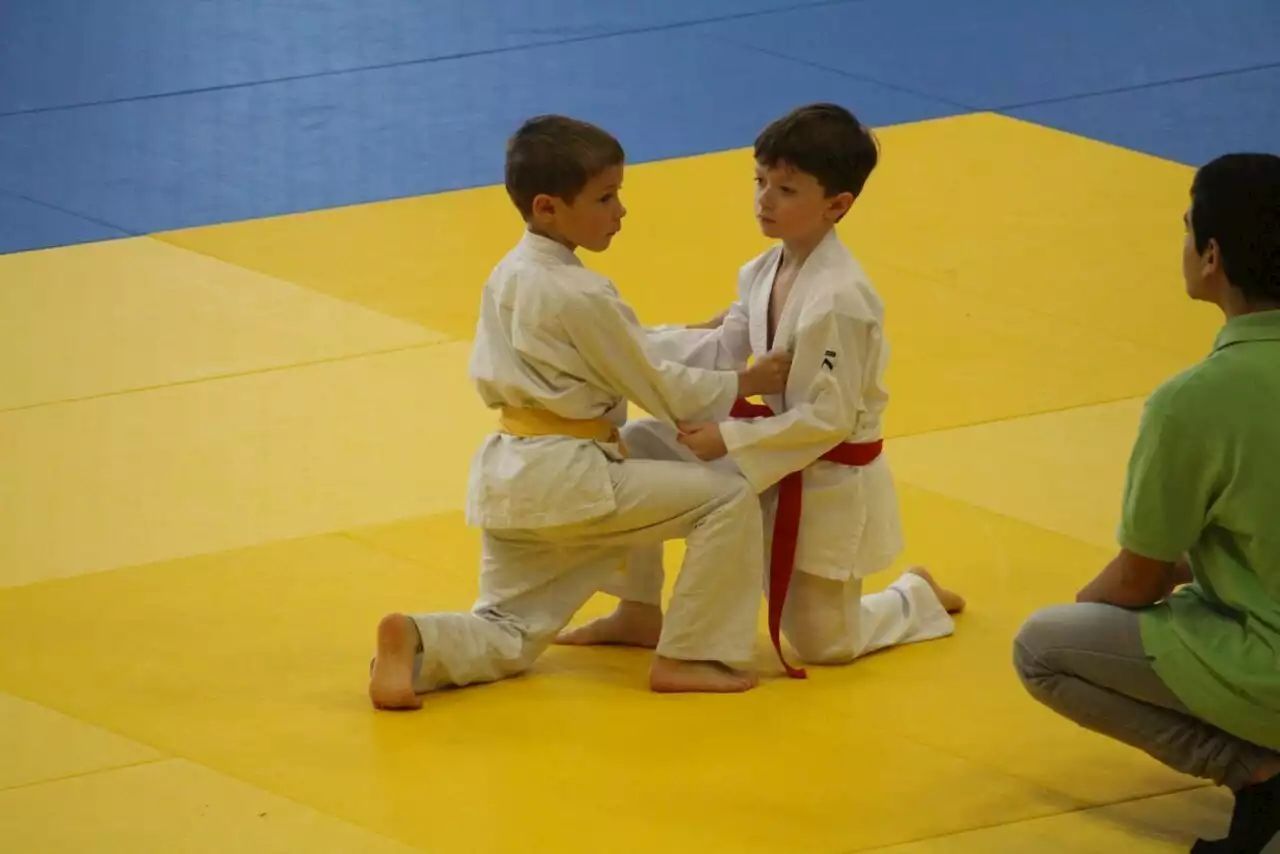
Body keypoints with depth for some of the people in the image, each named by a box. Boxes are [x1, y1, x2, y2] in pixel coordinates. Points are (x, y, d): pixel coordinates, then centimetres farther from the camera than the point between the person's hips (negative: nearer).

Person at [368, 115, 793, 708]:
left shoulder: (506, 276, 12)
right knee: (728, 498, -3)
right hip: (565, 478, -9)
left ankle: (414, 643, -10)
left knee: (506, 641, 17)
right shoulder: (581, 296, -14)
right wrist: (745, 383, 5)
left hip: (506, 477, 9)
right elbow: (659, 389, -7)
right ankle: (685, 658, 1)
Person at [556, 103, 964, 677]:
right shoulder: (767, 272, -2)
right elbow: (723, 354, 1)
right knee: (634, 449, -4)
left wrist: (730, 440, -26)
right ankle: (640, 612, 12)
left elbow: (830, 419, -27)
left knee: (822, 645, 6)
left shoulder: (838, 299, -29)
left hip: (828, 483, -8)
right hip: (772, 457, 8)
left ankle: (916, 599, 38)